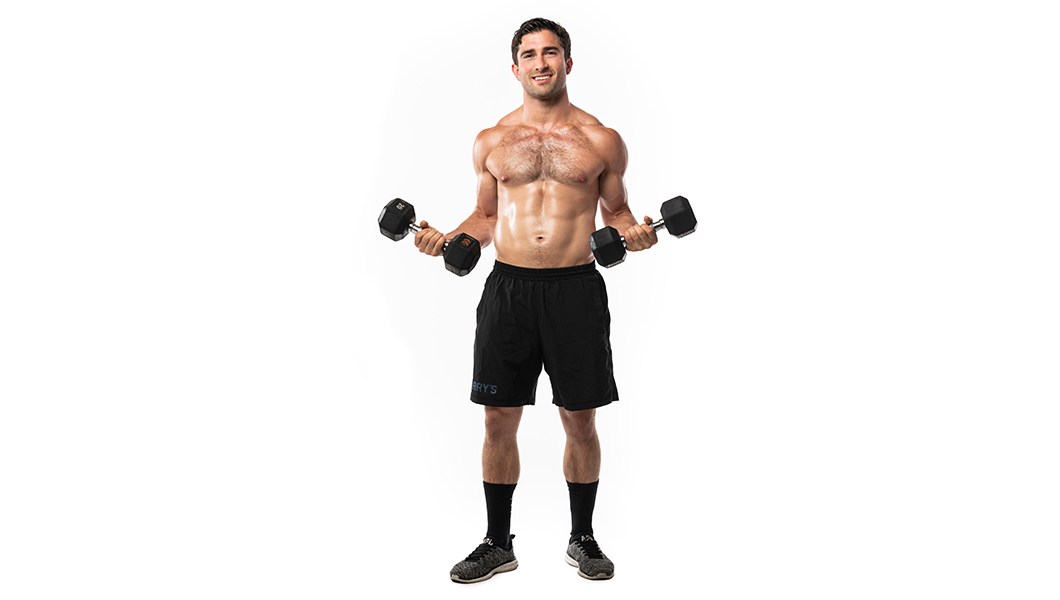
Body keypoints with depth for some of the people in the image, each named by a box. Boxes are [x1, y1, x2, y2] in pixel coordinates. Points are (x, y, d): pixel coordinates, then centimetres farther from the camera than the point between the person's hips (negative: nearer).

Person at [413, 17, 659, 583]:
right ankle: (498, 542, 22)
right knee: (499, 420, 5)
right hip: (508, 287, 2)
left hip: (576, 288, -1)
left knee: (580, 422, 6)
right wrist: (446, 238, -2)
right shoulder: (491, 141, 9)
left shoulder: (601, 140, 5)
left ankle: (582, 538, 26)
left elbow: (616, 211, 12)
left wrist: (635, 233, -9)